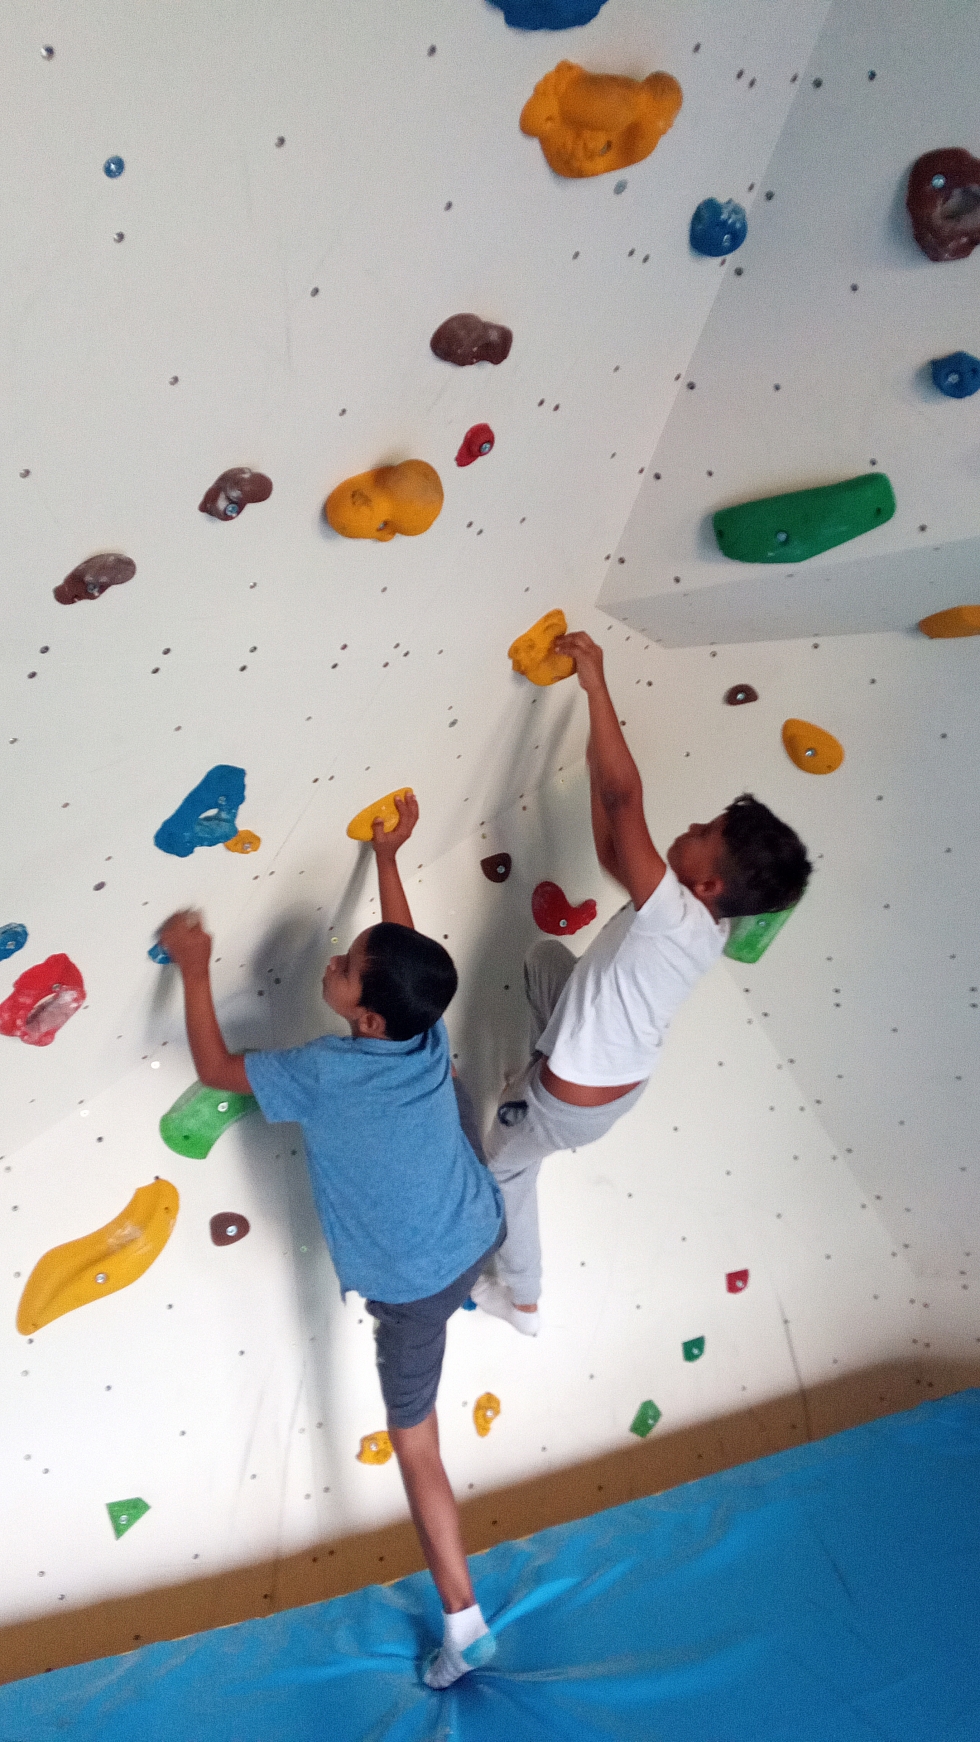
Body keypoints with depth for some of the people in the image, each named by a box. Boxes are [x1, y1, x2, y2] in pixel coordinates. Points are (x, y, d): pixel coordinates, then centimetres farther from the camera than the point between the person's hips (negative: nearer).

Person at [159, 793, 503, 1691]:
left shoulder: (324, 1073, -31)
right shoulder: (430, 1032, -17)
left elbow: (214, 1067, -14)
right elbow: (406, 952, 4)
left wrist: (194, 969, -6)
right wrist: (387, 854, 12)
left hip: (414, 1286, -6)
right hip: (484, 1234, 6)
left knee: (414, 1439, 14)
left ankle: (464, 1623, 23)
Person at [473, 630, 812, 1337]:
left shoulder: (674, 917, -36)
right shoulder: (709, 927, -12)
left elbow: (625, 797, -42)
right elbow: (612, 853, 1)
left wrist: (595, 682, -36)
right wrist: (598, 760, -2)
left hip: (573, 1104, -8)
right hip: (622, 1078, 8)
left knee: (504, 1166, 23)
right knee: (544, 954, 24)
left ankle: (521, 1300, 45)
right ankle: (547, 1065, 40)